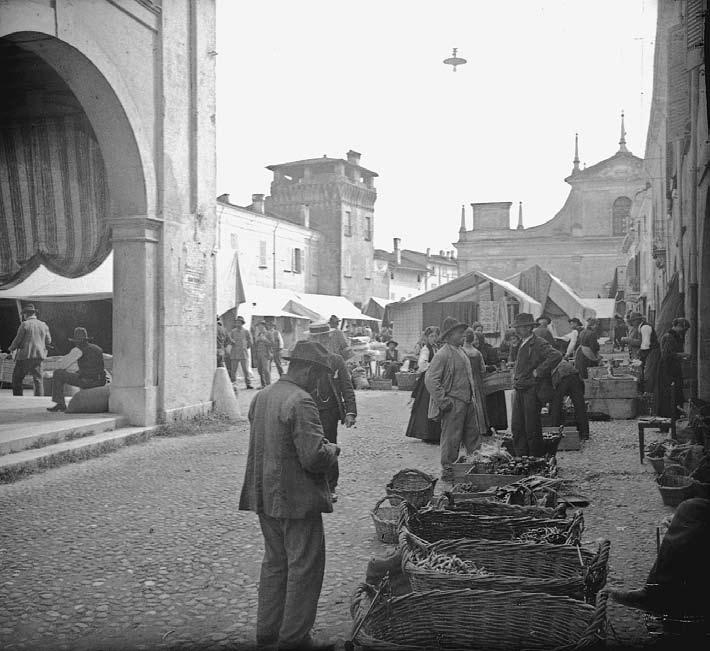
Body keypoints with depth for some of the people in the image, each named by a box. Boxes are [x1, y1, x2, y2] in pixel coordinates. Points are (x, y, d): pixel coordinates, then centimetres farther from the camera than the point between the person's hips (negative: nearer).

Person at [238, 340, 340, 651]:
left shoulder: (261, 396, 7)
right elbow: (314, 457, -26)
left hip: (265, 496, 9)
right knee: (305, 566, 5)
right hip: (297, 498, -8)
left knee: (274, 562, 19)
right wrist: (332, 450, -4)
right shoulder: (300, 402, -21)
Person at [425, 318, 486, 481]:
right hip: (453, 404, -9)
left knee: (473, 435, 14)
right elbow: (430, 379, -19)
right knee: (451, 438, -1)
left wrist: (474, 393, 19)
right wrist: (443, 401, -20)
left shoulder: (461, 352, 15)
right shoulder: (443, 354, -14)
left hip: (467, 402, 9)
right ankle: (447, 471, 11)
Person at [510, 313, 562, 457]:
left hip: (531, 391, -8)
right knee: (517, 427, 9)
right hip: (518, 391, 8)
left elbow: (556, 355, -28)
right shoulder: (521, 344, 14)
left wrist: (538, 371, -22)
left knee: (532, 429, 1)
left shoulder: (539, 344, -12)